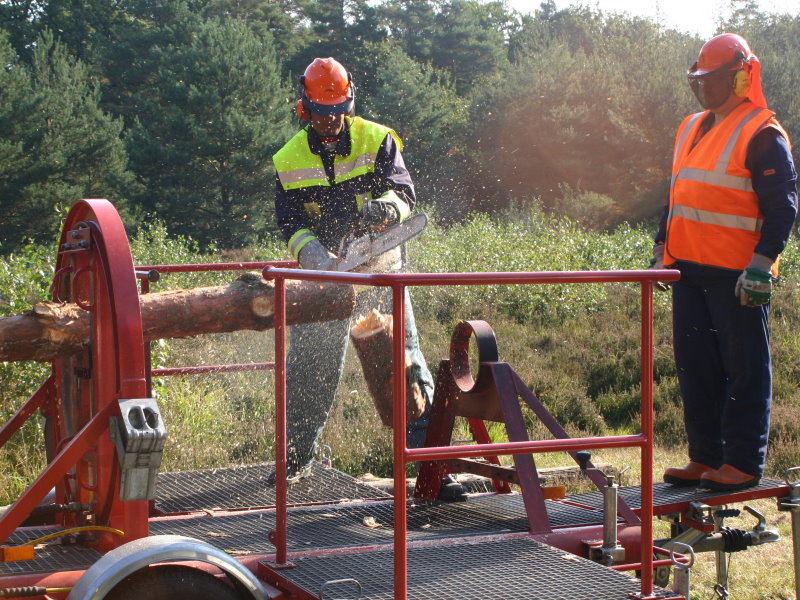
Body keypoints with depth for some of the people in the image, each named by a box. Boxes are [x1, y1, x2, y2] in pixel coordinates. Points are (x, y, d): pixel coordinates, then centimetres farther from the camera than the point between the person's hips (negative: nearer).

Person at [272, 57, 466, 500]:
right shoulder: (289, 161, 1)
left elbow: (404, 192, -15)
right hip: (323, 276, 2)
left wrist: (386, 207, -39)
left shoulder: (377, 141, -4)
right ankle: (295, 458, 25)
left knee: (405, 361, -7)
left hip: (379, 269, -2)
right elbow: (290, 223, -7)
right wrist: (317, 256, -26)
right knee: (308, 368, 6)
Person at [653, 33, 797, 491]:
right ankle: (706, 458, 20)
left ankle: (744, 462, 6)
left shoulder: (762, 135, -8)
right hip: (691, 269, 8)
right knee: (696, 367, 11)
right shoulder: (691, 129, 17)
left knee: (745, 369, 0)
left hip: (736, 276, -8)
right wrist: (662, 249, 21)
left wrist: (762, 264, -19)